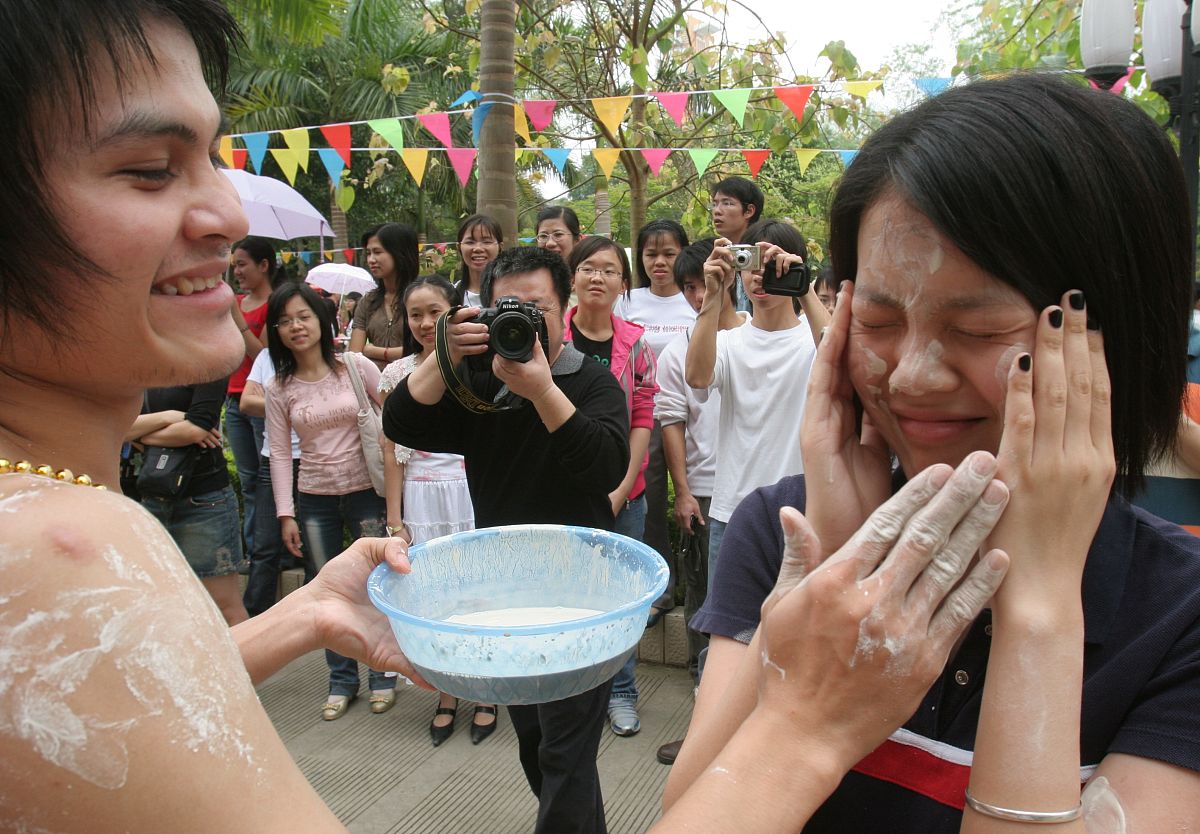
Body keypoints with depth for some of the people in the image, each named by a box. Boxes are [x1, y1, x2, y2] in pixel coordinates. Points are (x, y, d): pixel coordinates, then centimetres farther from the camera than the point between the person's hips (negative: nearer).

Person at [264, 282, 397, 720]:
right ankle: (342, 680, 28)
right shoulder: (279, 388, 0)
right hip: (314, 501, 2)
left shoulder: (355, 365, -7)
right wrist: (286, 514, -2)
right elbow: (280, 452, 1)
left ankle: (383, 675, 24)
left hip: (365, 491, -2)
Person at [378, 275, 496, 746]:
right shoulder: (397, 374, 4)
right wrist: (395, 518, 2)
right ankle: (447, 695, 27)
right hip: (422, 498, 2)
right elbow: (392, 452, 5)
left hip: (474, 493, -2)